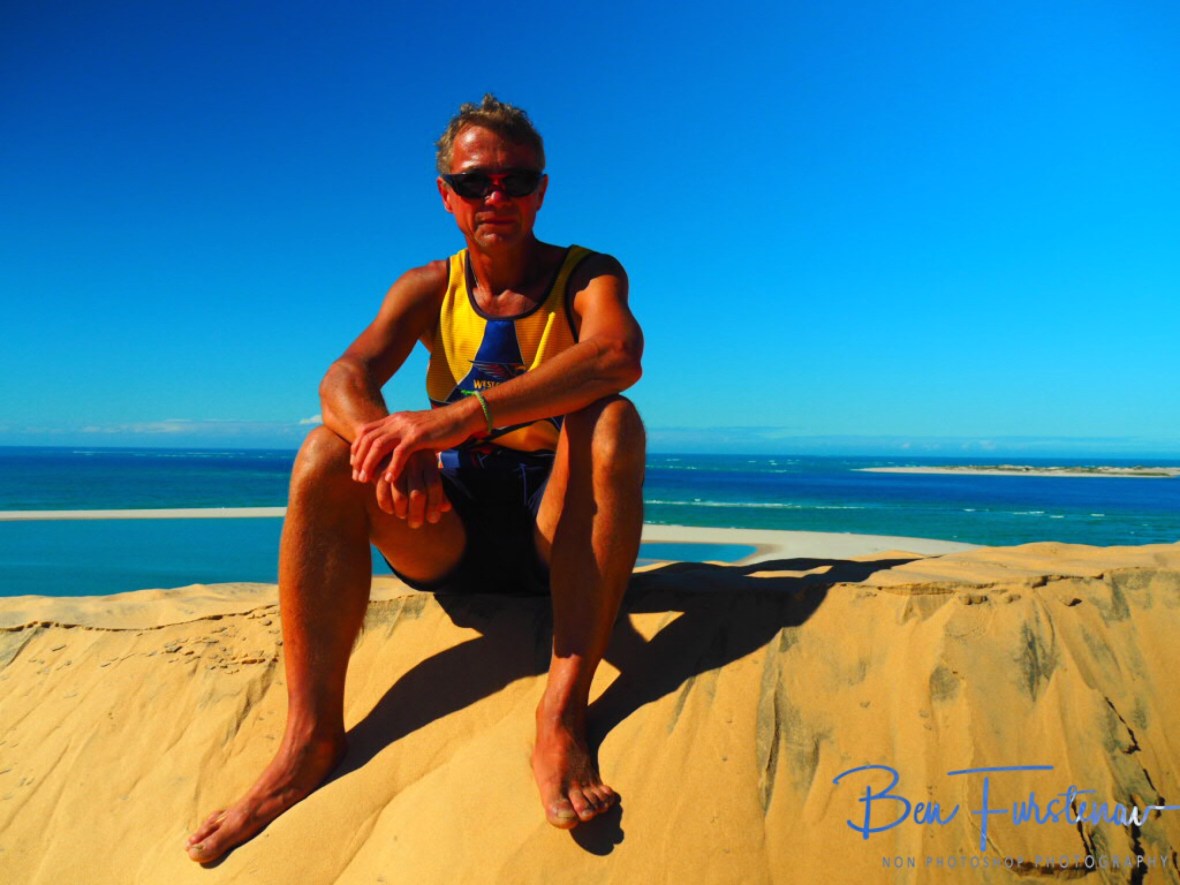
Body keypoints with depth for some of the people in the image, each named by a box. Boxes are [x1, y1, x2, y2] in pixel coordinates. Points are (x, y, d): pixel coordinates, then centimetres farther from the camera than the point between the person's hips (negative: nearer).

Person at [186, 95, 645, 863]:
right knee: (329, 451, -19)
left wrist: (466, 415, -40)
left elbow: (619, 353, -27)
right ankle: (313, 735, -21)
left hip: (554, 530, -2)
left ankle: (563, 714, -36)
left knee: (613, 420, -30)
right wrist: (385, 437, -35)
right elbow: (344, 380, -11)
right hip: (448, 532, 3)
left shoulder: (587, 275, -2)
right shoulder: (428, 289, 7)